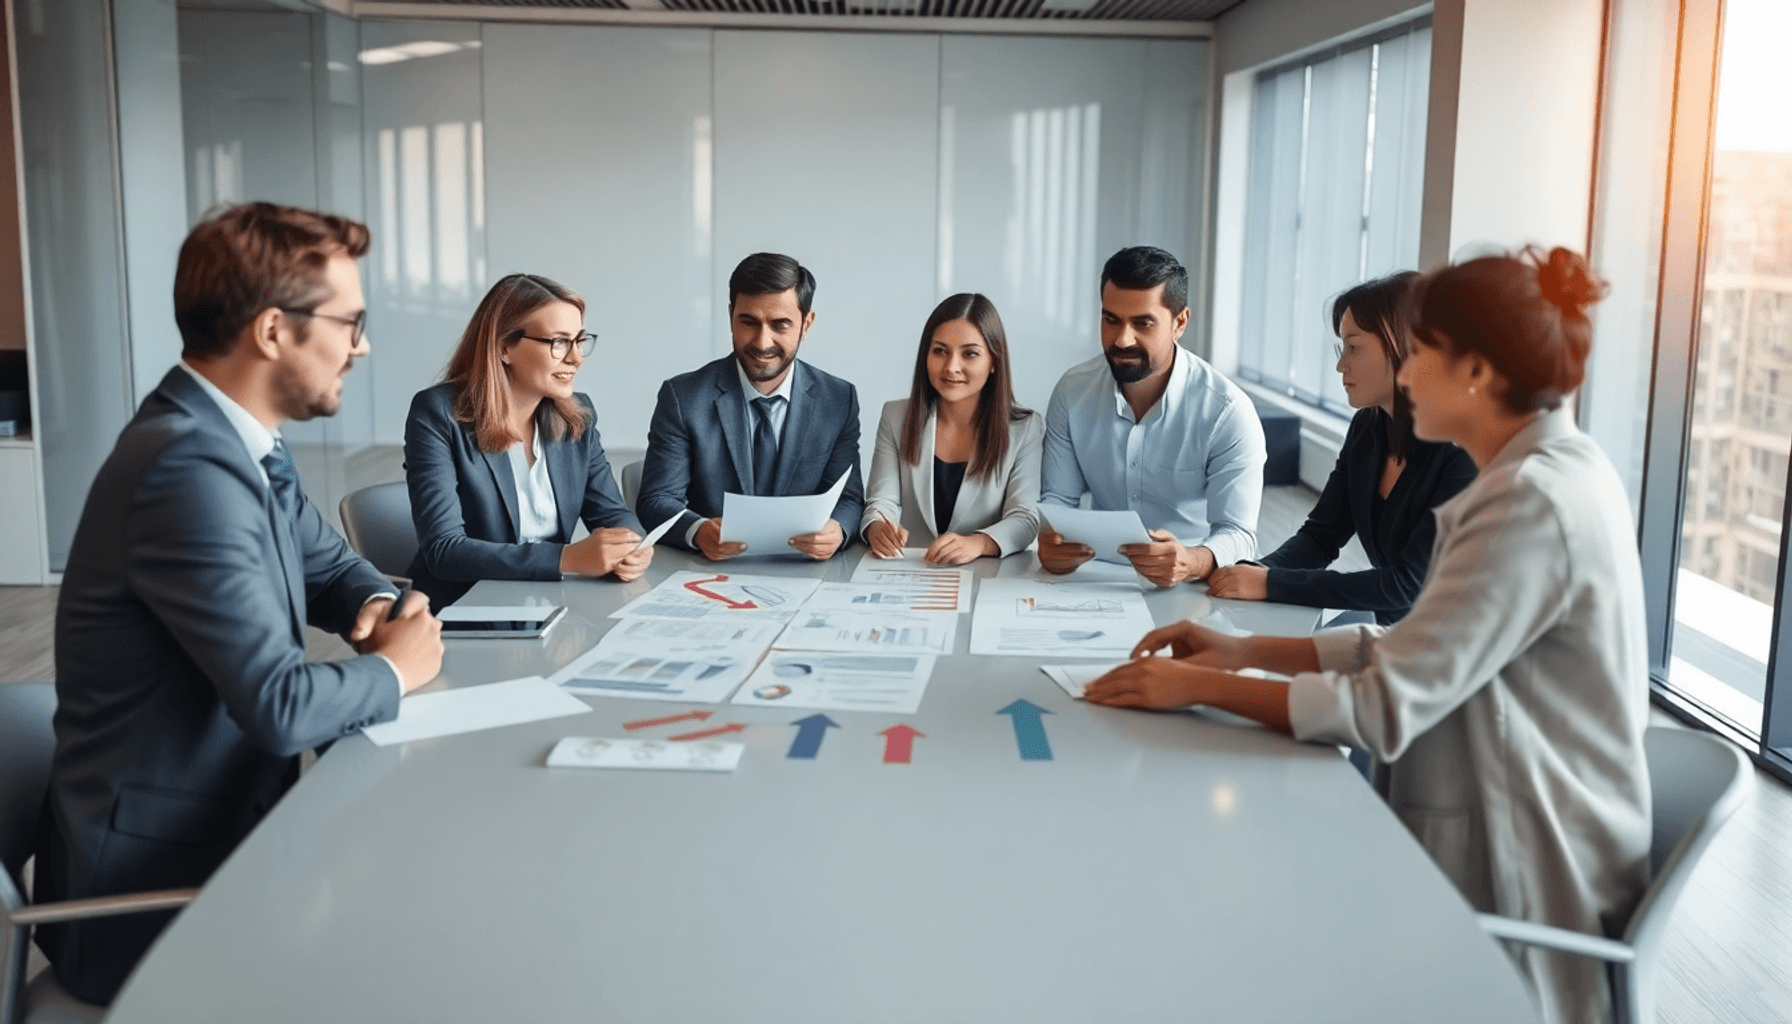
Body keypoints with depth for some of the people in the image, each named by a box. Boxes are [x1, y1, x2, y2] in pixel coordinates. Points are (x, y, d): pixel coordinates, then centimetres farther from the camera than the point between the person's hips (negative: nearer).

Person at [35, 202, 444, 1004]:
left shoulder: (248, 442, 3)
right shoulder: (189, 468, -25)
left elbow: (329, 565, 18)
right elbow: (281, 705, -28)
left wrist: (380, 607, -4)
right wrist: (392, 670, -10)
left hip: (224, 823, 8)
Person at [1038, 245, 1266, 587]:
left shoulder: (1228, 412, -13)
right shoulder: (1073, 392, 0)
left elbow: (1238, 535, -14)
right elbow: (1058, 498, 5)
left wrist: (1192, 563, -37)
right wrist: (1050, 537, -19)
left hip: (1191, 589, -2)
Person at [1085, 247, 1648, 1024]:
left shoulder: (1533, 505, -25)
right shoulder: (1552, 472, 6)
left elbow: (1386, 709, -26)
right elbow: (1416, 649, 7)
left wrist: (1200, 686, -17)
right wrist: (1247, 651, 0)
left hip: (1516, 881, -8)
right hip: (1522, 839, 8)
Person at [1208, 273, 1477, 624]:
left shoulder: (1465, 452, -22)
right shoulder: (1367, 429, 3)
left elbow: (1409, 584, -24)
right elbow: (1321, 536, 7)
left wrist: (1272, 584, -24)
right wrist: (1256, 571, -15)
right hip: (1384, 628, 6)